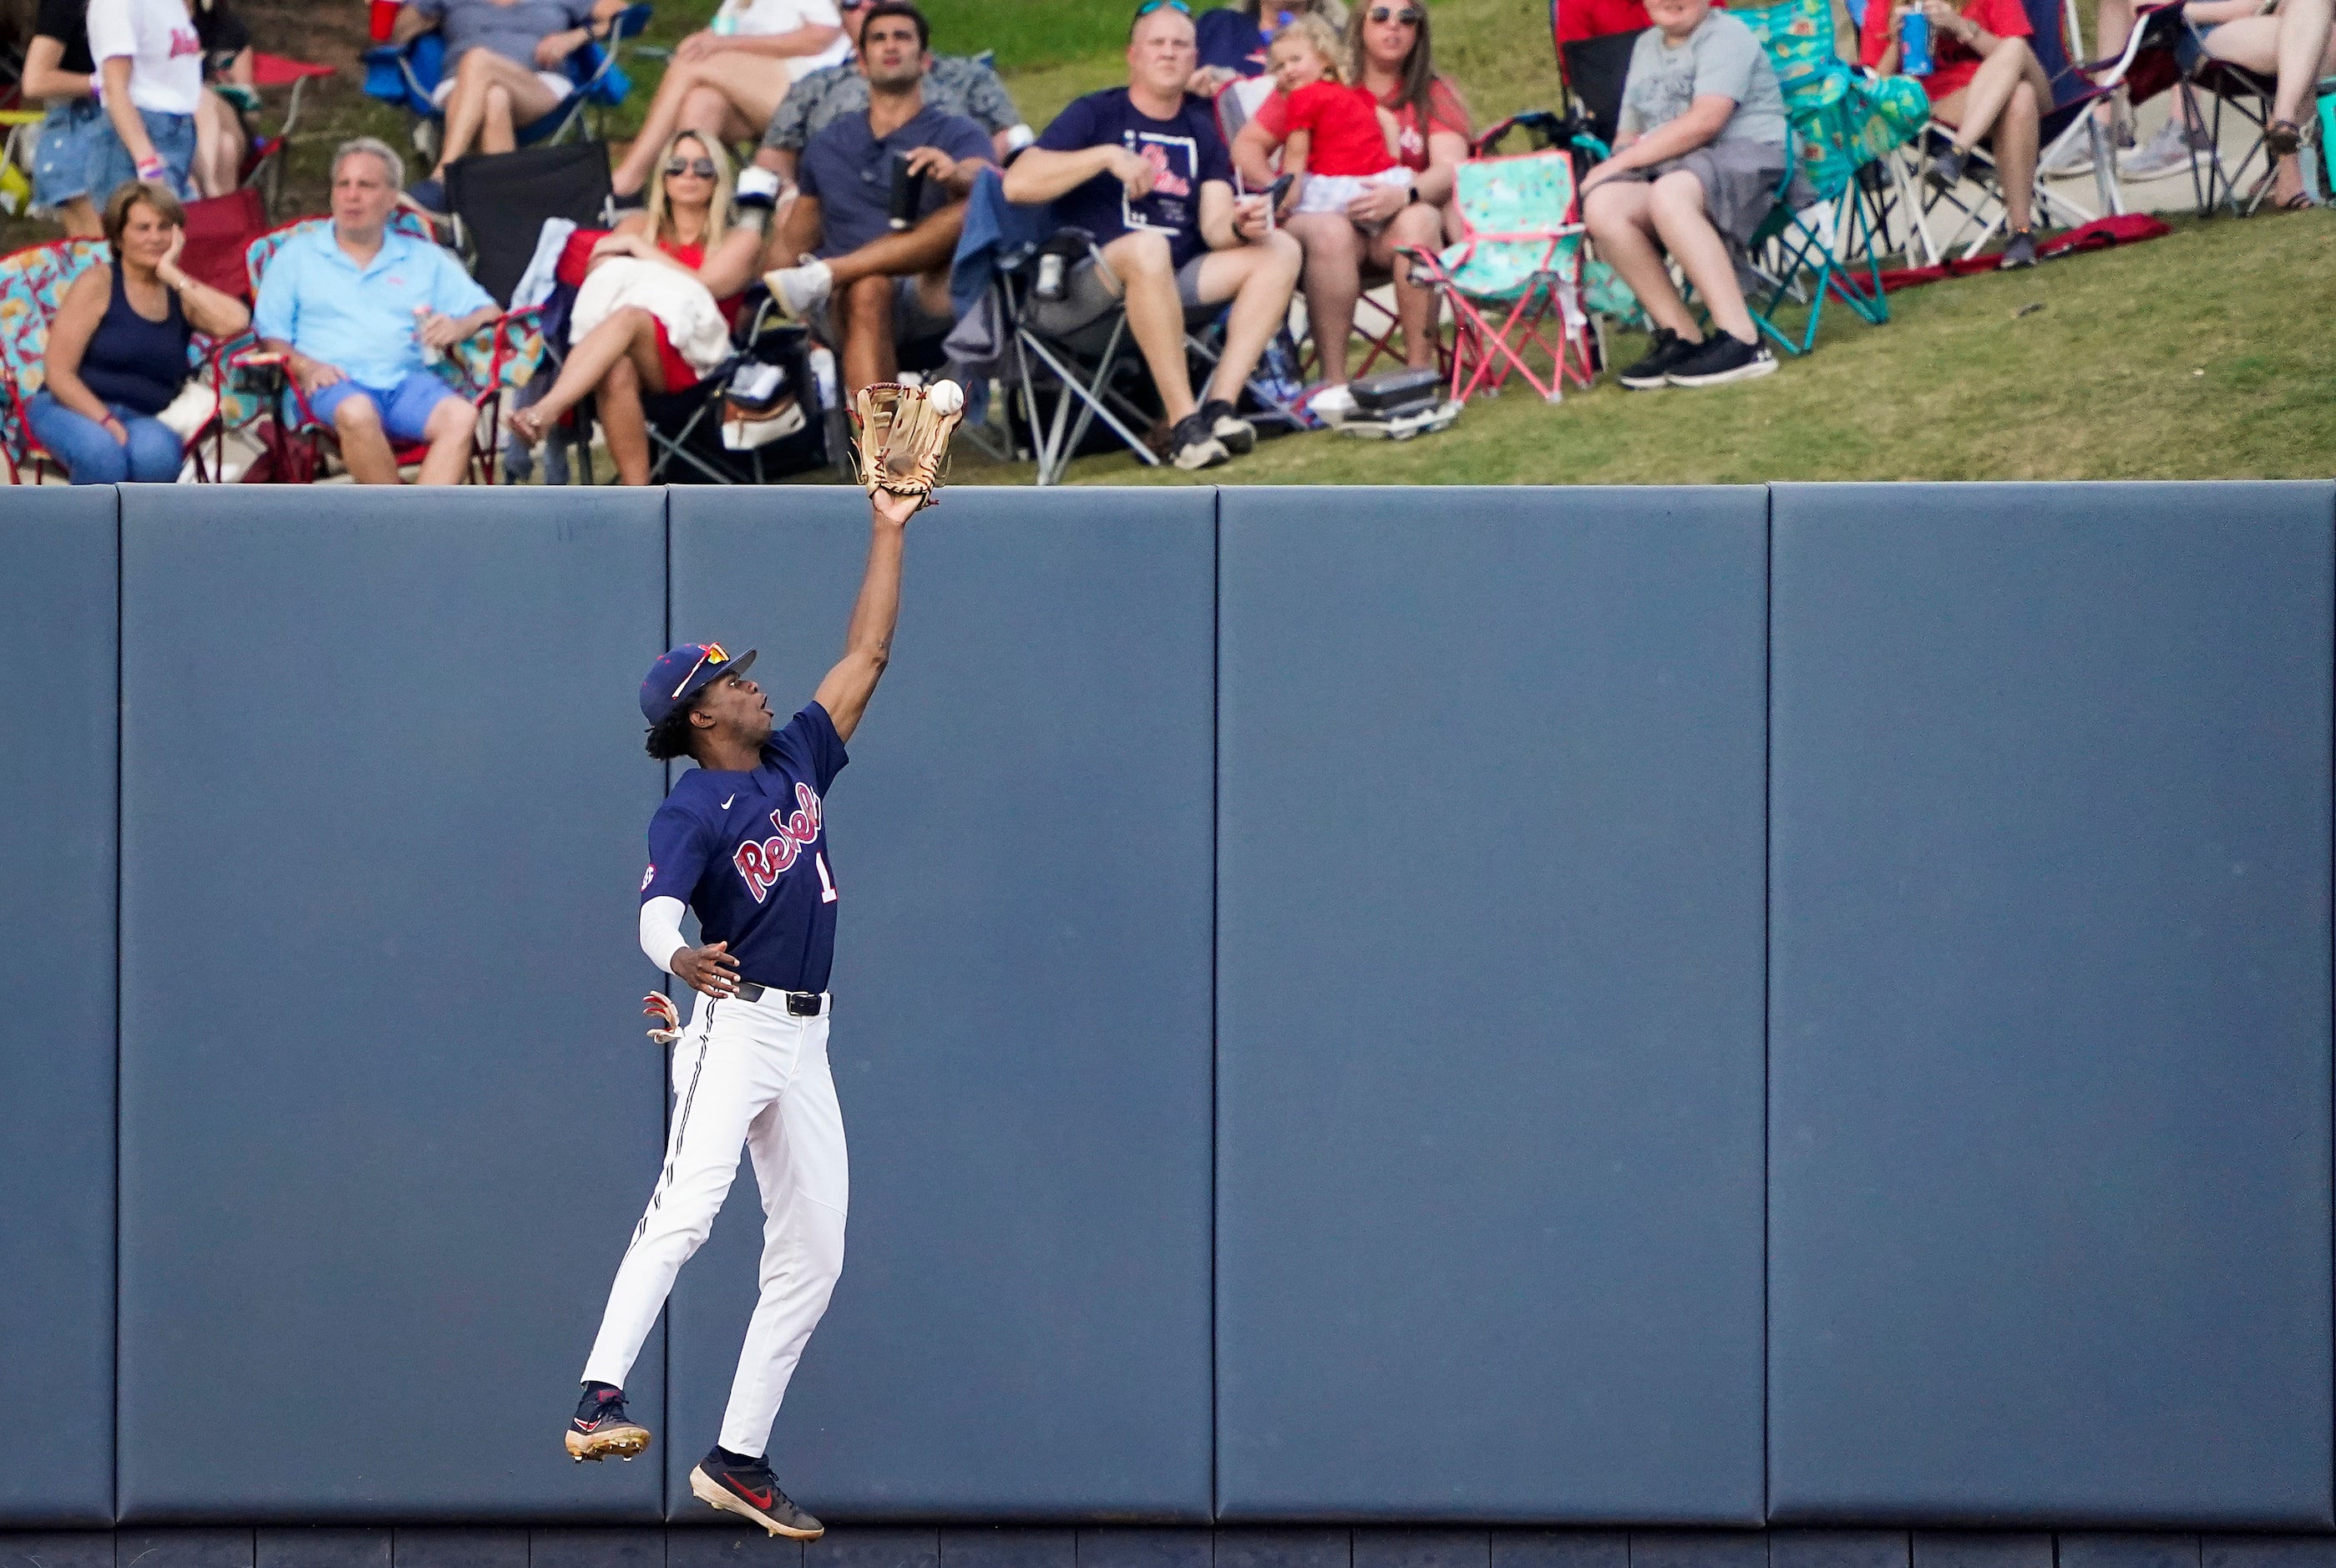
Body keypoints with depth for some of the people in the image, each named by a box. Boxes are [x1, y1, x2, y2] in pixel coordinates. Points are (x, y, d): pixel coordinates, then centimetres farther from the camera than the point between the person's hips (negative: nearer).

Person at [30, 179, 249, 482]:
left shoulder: (182, 294, 12)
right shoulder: (98, 283, 1)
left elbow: (235, 321, -10)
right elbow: (59, 372, -5)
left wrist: (173, 276, -6)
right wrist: (108, 423, -17)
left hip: (143, 419, 3)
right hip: (71, 410, -3)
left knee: (156, 452, -35)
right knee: (102, 455, -38)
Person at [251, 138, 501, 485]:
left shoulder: (424, 259, 25)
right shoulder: (297, 254, 19)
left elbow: (488, 312, 17)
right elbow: (269, 333, 10)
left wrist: (459, 327, -6)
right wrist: (303, 365, -11)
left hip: (407, 379, 2)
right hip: (335, 383, -2)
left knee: (461, 416, -31)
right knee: (357, 412, -39)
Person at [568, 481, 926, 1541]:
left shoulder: (798, 759, 13)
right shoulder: (691, 811, -9)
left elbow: (866, 656, 18)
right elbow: (657, 912, -25)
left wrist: (889, 531, 18)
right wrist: (681, 960, -48)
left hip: (806, 1038, 8)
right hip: (735, 1022, -8)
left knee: (813, 1254, 5)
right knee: (689, 1203, -28)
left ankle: (738, 1460, 9)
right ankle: (599, 1397, -37)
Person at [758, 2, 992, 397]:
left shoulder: (958, 136, 13)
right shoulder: (828, 146, 25)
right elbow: (793, 243, 28)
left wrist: (955, 174, -33)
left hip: (931, 299, -1)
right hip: (844, 310, 1)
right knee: (868, 288, -38)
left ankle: (825, 275, -34)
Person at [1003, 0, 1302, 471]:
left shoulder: (1201, 128, 15)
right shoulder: (1096, 114, 0)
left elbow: (1214, 228, 3)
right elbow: (1017, 183, -15)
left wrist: (1240, 228, -21)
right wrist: (1108, 155, -23)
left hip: (1171, 287, 6)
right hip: (1085, 287, -6)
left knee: (1280, 251, -11)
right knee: (1147, 247, -38)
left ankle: (1219, 405, -26)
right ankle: (1184, 424, -40)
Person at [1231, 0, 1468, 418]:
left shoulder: (1432, 95, 9)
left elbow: (1451, 168, -8)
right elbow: (1247, 145, 9)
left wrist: (1404, 195, -30)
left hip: (1397, 217, 1)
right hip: (1323, 211, -1)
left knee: (1417, 222, -34)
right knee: (1329, 232, -36)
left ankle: (1419, 372, -32)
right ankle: (1333, 382, -36)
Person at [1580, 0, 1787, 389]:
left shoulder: (1725, 35, -2)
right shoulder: (1646, 46, 22)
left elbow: (1706, 120, -16)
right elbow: (1630, 135, 21)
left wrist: (1621, 162, -15)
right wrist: (1616, 164, -5)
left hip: (1748, 156, -7)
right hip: (1668, 168, 7)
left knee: (1669, 193, -39)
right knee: (1602, 204, -24)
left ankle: (1740, 339, -39)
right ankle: (1680, 337, -20)